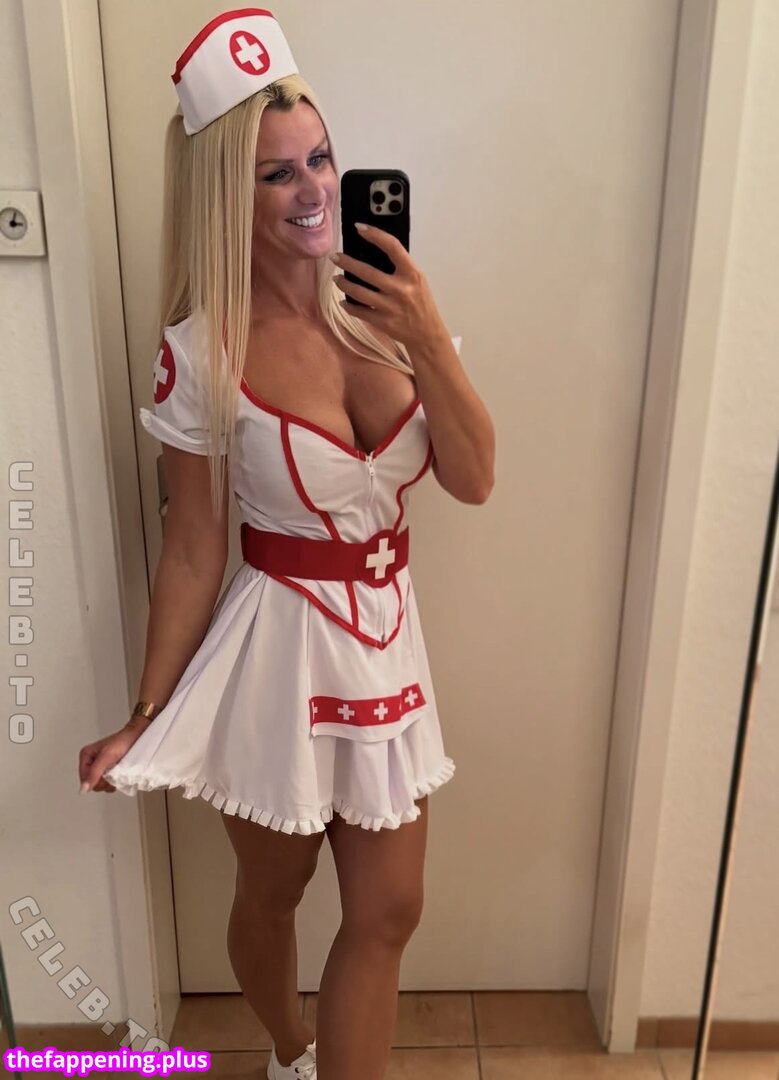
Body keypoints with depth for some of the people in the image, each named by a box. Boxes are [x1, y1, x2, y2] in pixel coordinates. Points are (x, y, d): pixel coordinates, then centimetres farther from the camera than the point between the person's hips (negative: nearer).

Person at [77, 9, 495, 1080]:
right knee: (271, 894, 22)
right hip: (277, 643, -3)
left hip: (386, 637, 4)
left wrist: (430, 344, -20)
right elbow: (192, 551, -9)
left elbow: (473, 480, -7)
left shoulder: (381, 301, -4)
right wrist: (148, 712, -5)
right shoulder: (202, 353, -16)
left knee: (388, 910, 13)